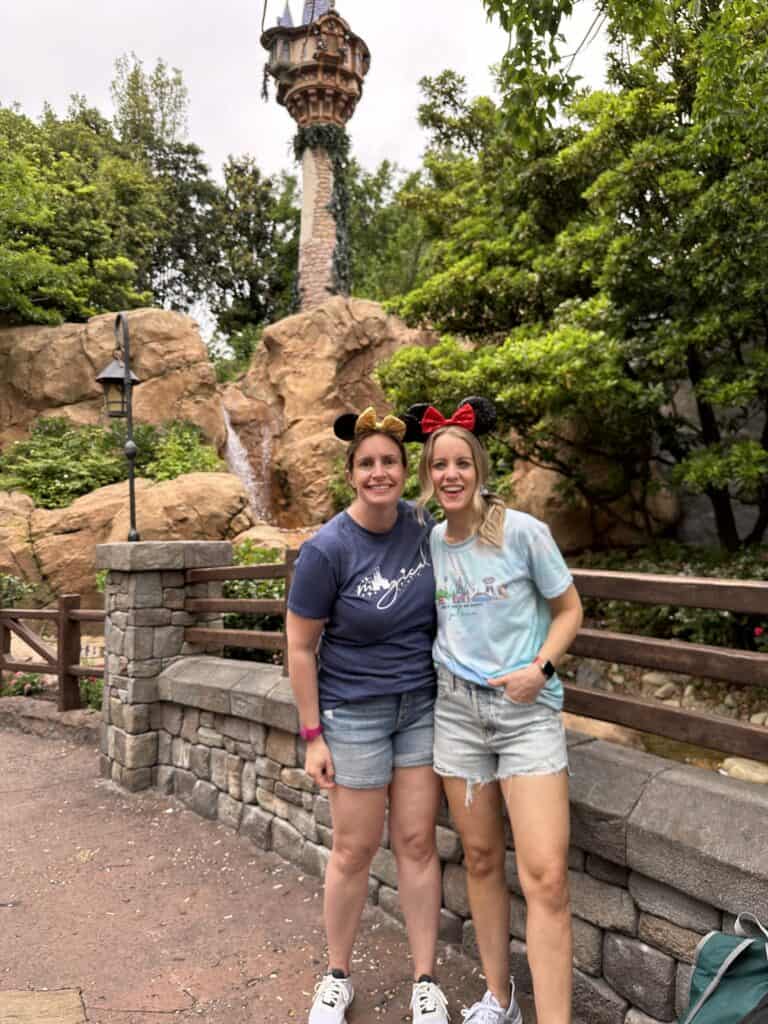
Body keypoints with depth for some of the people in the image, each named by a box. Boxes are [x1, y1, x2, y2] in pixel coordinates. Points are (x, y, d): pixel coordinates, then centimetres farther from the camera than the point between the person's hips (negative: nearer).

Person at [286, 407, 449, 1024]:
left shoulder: (421, 524, -6)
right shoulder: (327, 550, -18)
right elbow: (300, 648, -11)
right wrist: (313, 736, -9)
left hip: (422, 705, 3)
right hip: (355, 711, -3)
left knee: (417, 842, 9)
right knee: (356, 849, 8)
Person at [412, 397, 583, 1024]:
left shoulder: (522, 531, -10)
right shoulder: (429, 542, 2)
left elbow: (568, 609, -1)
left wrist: (541, 668, -15)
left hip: (527, 709, -3)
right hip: (458, 709, 4)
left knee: (546, 878, -11)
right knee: (482, 859, 14)